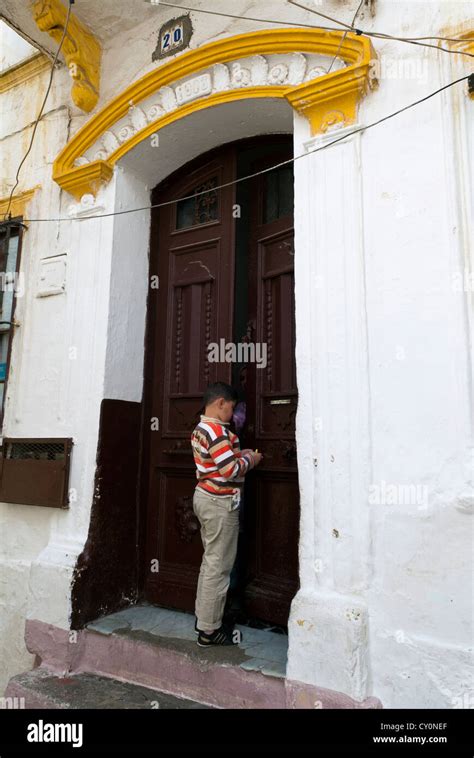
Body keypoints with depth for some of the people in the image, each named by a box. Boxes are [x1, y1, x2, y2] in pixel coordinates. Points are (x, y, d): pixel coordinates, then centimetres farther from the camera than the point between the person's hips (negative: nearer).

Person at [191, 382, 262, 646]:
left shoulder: (201, 428, 13)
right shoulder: (217, 430, -19)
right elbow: (230, 470, -23)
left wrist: (238, 455, 9)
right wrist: (249, 459, -6)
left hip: (206, 498, 11)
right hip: (220, 503, -11)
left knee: (210, 561, 18)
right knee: (219, 567, -1)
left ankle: (204, 617, 29)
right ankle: (209, 630, 9)